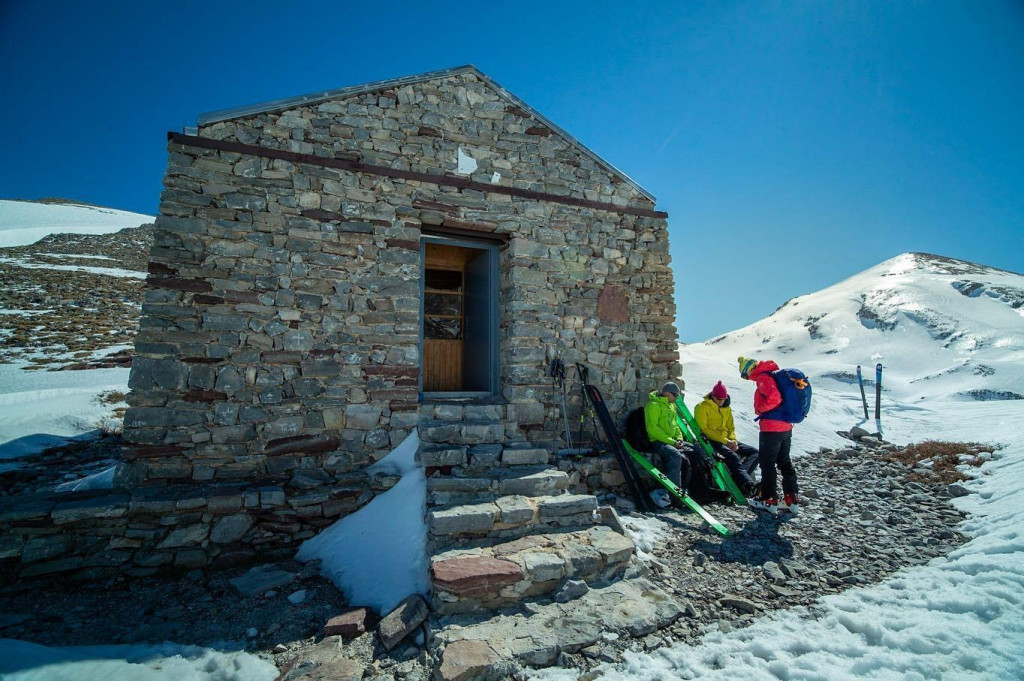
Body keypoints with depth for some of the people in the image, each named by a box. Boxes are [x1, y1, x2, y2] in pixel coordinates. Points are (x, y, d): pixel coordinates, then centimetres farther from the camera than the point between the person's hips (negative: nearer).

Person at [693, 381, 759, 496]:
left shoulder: (727, 408, 16)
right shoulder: (702, 407, -6)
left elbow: (731, 428, 20)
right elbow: (703, 429, -13)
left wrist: (733, 440, -4)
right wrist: (725, 441, -18)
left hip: (726, 440, 8)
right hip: (709, 440, -8)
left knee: (754, 452, -5)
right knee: (732, 455, -32)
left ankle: (738, 474, -23)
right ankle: (747, 485, -44)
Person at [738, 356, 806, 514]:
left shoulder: (763, 378, -16)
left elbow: (773, 397, -30)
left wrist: (760, 409, -13)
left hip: (771, 428, -9)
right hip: (786, 427, 9)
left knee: (767, 463, 2)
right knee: (785, 462, 17)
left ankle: (769, 500, 7)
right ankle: (792, 498, 22)